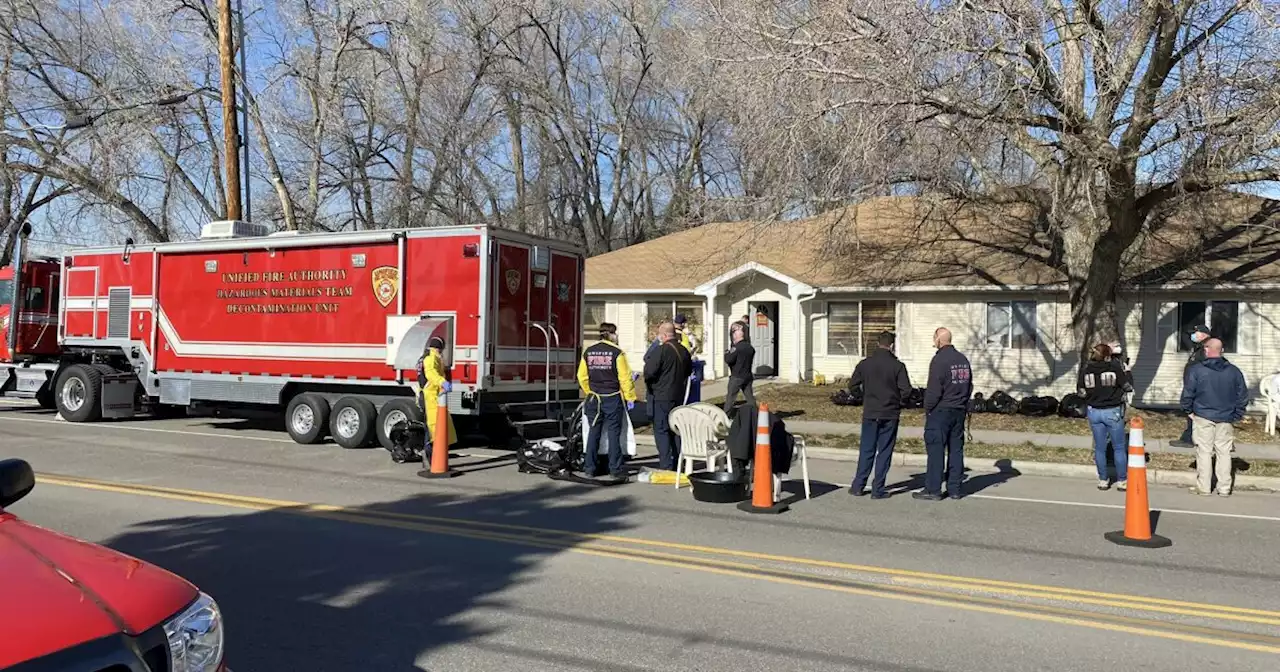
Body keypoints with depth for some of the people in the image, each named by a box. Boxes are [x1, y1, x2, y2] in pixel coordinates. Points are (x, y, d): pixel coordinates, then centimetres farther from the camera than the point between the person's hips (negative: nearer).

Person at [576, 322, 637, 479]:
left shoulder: (588, 351, 4)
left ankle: (589, 467, 13)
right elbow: (625, 377, -11)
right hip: (613, 398, -4)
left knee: (593, 432, 11)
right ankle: (615, 469, 5)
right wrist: (630, 397, -3)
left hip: (593, 398, 4)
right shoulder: (617, 352, -10)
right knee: (614, 433, 3)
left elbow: (582, 376, 10)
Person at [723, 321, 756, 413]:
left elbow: (728, 360, -18)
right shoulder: (750, 347, 6)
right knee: (750, 397, 11)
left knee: (730, 398, 1)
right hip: (747, 376, 6)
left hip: (736, 377, -6)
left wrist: (727, 354, 3)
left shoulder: (736, 347, -17)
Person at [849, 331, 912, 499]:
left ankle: (858, 486, 13)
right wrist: (898, 400, 8)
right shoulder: (897, 366, -9)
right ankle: (878, 489, 6)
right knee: (884, 452, 5)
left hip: (869, 414, 2)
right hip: (890, 414, -2)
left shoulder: (864, 364, -2)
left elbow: (852, 385, 3)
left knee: (866, 450, 12)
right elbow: (906, 390, -11)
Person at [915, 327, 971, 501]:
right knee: (956, 450, 10)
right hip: (959, 412, 7)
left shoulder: (939, 360, -14)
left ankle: (933, 490, -1)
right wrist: (963, 404, 18)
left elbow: (934, 389, -16)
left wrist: (927, 408, -5)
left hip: (940, 411, -7)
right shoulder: (963, 360, 10)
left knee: (935, 450, -3)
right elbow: (969, 386, 15)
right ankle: (955, 488, 14)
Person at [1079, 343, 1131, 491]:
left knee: (1099, 448, 11)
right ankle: (1122, 480, 15)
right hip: (1113, 412, -3)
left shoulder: (1086, 368, -3)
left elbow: (1081, 391, -1)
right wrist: (1125, 370, 11)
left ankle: (1103, 480, 17)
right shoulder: (1115, 366, -11)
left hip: (1094, 412, 3)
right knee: (1119, 448, 9)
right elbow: (1127, 386, -3)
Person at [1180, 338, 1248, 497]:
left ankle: (1203, 488, 4)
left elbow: (1187, 393, -7)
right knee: (1224, 453, 8)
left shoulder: (1196, 370, -8)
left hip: (1203, 418, -3)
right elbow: (1243, 394, 8)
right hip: (1226, 419, 3)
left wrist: (1188, 411, 7)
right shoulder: (1234, 371, 3)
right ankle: (1224, 488, 11)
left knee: (1204, 452, 2)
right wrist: (1237, 414, 16)